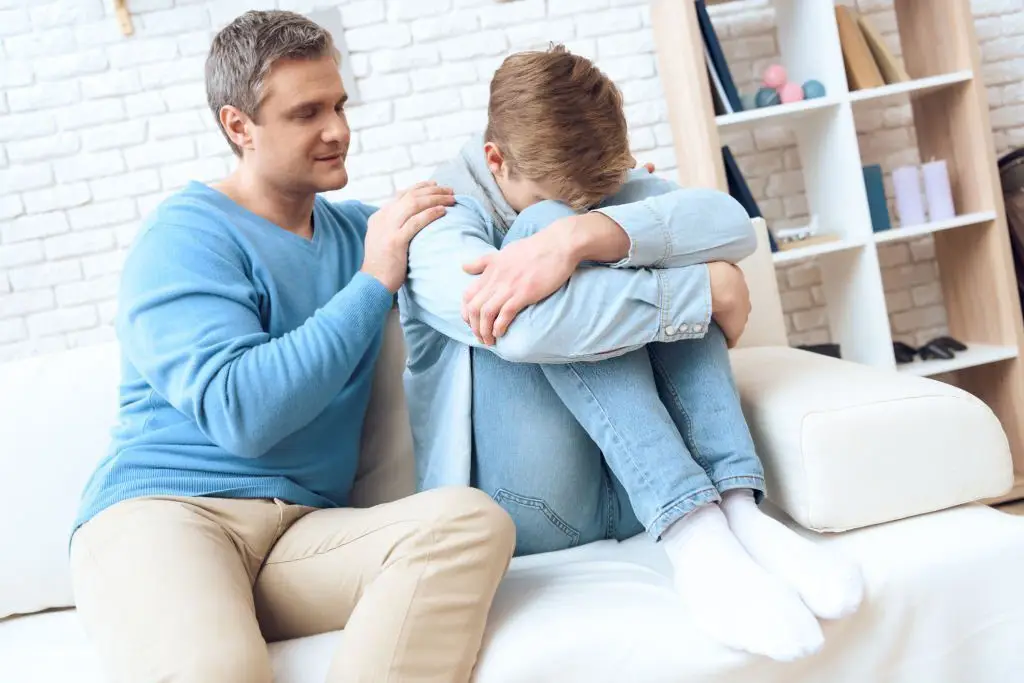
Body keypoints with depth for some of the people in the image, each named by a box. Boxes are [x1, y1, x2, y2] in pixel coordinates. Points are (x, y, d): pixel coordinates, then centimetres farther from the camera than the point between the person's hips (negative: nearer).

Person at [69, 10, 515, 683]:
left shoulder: (359, 227, 18)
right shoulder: (185, 237, -1)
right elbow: (243, 413, -16)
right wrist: (373, 282, -10)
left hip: (306, 531, 6)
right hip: (161, 509, -6)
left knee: (473, 518, -27)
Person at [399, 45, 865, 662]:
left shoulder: (603, 184, 8)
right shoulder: (439, 223, -7)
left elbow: (733, 224, -15)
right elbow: (527, 328, -31)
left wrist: (584, 234, -31)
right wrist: (709, 290, -24)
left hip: (634, 488, 5)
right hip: (528, 501, -4)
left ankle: (737, 507, -27)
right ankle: (693, 535, -34)